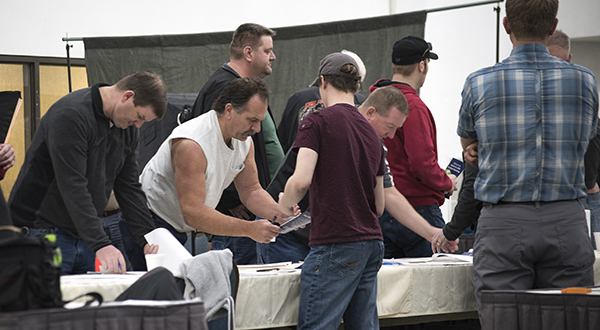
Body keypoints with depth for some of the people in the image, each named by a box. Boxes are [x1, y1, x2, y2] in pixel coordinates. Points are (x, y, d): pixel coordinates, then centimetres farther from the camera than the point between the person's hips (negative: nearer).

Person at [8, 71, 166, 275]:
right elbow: (73, 187, -28)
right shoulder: (71, 116, -20)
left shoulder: (127, 127, 7)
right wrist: (101, 244, -34)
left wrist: (148, 239, 1)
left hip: (84, 237, 8)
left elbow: (129, 187, 12)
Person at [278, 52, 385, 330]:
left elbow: (301, 180, -18)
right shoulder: (371, 132, 16)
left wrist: (284, 205, 1)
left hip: (335, 244, -7)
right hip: (372, 243, 7)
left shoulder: (317, 122, -5)